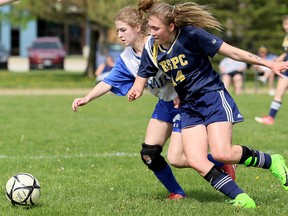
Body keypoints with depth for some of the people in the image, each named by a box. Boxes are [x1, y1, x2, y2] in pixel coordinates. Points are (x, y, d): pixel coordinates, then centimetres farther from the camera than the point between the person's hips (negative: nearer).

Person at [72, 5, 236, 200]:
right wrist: (87, 99, -16)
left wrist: (181, 94, -23)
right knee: (148, 154, -3)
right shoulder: (126, 59, 0)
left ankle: (224, 164, 9)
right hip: (165, 104, 8)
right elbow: (109, 82, -2)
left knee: (176, 159, -13)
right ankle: (177, 193, 16)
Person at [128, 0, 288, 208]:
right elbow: (141, 79, 7)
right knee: (196, 161, -14)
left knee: (222, 154, -21)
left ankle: (271, 162, 5)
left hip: (213, 97, -6)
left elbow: (233, 52, -15)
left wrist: (269, 64, -15)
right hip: (189, 107, 6)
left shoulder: (191, 35, -18)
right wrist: (136, 91, -19)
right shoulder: (151, 49, -2)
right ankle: (241, 198, -8)